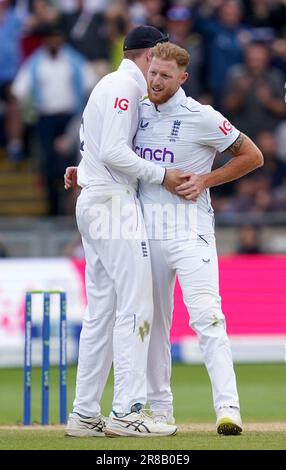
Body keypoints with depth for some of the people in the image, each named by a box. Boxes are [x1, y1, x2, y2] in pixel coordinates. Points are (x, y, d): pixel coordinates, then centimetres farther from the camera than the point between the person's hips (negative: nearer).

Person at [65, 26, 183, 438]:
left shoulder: (109, 85, 22)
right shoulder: (126, 86, -8)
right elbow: (114, 151, -18)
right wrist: (160, 176, -14)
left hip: (92, 203, 10)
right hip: (114, 202, -10)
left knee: (102, 309, 9)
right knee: (135, 304, -11)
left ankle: (85, 415, 8)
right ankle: (127, 412, -15)